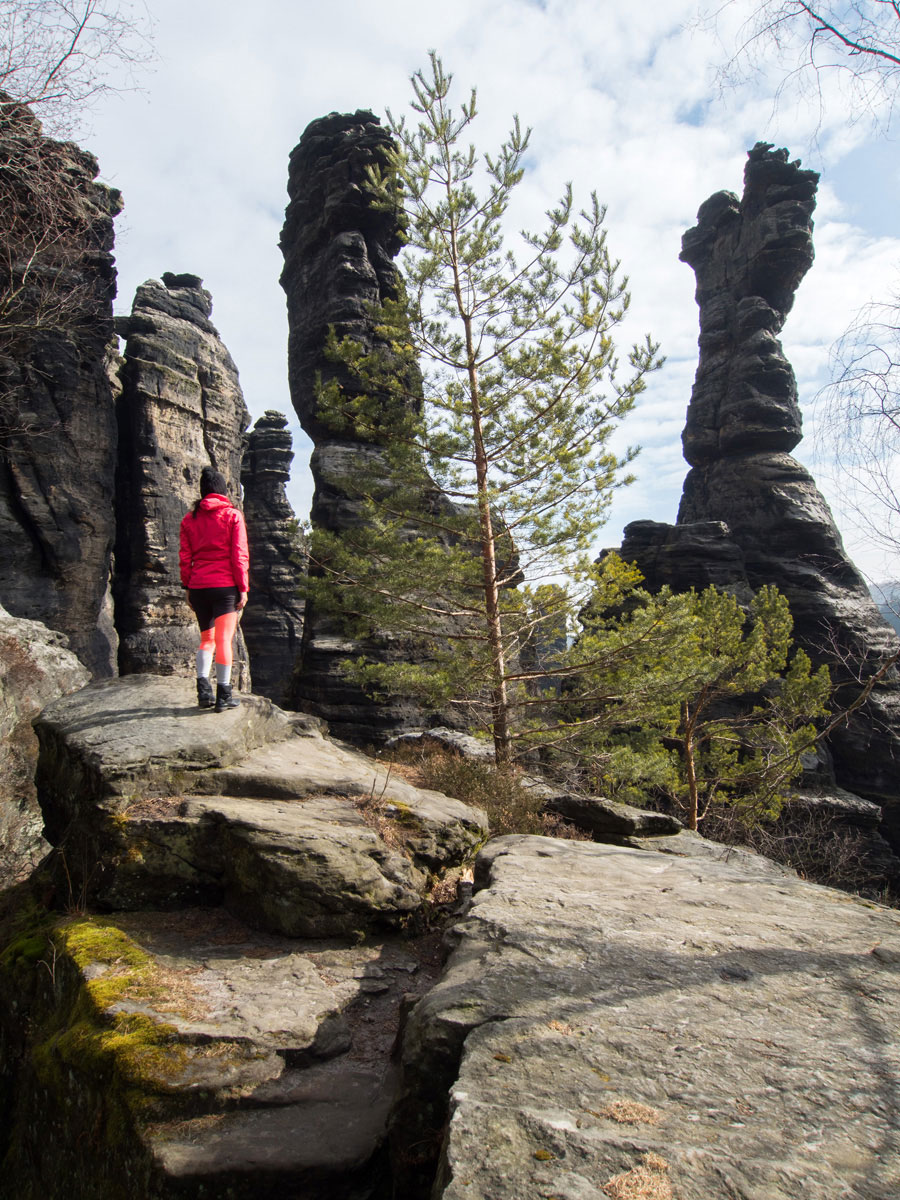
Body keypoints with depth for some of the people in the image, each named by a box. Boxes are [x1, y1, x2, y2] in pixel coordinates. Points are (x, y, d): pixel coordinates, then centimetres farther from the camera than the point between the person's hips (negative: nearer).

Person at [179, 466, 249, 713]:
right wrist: (243, 588, -3)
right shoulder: (232, 515, -2)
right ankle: (223, 696, 1)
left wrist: (188, 587, 14)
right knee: (224, 640, -1)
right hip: (225, 585, -4)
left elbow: (185, 557, 8)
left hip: (198, 586, 4)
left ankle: (203, 690, 6)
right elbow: (239, 555, -6)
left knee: (206, 639, 17)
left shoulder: (190, 518, 9)